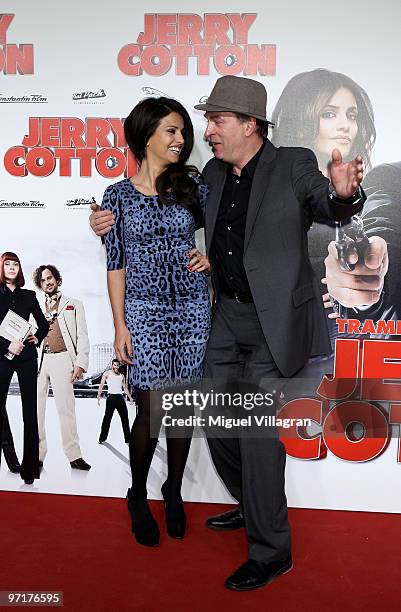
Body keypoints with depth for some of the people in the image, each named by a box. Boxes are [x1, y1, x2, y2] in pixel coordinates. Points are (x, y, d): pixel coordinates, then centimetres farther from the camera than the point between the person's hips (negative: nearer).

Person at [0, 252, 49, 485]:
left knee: (30, 409, 1)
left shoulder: (29, 295, 13)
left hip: (26, 355, 2)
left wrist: (38, 337, 2)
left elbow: (43, 323, 20)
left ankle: (30, 466, 4)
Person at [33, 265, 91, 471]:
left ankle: (74, 455, -5)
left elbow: (82, 336, 7)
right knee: (36, 408, -2)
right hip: (38, 360, 3)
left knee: (65, 408, -8)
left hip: (62, 359, -3)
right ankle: (37, 455, 4)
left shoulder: (74, 305, 15)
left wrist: (80, 363, -4)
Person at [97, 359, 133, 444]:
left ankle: (127, 439, 11)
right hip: (111, 397, -4)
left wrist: (130, 397, 14)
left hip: (120, 397, 4)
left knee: (125, 418, 4)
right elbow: (101, 385, -1)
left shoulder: (121, 375, 17)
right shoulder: (107, 373, 5)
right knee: (107, 418, -5)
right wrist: (99, 396, -13)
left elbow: (125, 387, 21)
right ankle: (102, 438, 1)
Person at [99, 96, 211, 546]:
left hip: (192, 310, 2)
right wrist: (120, 326, -3)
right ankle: (138, 497, 23)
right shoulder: (118, 195, 1)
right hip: (145, 312, -2)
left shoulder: (192, 185, 5)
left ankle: (173, 492, 29)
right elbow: (115, 265, 1)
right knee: (152, 410, -3)